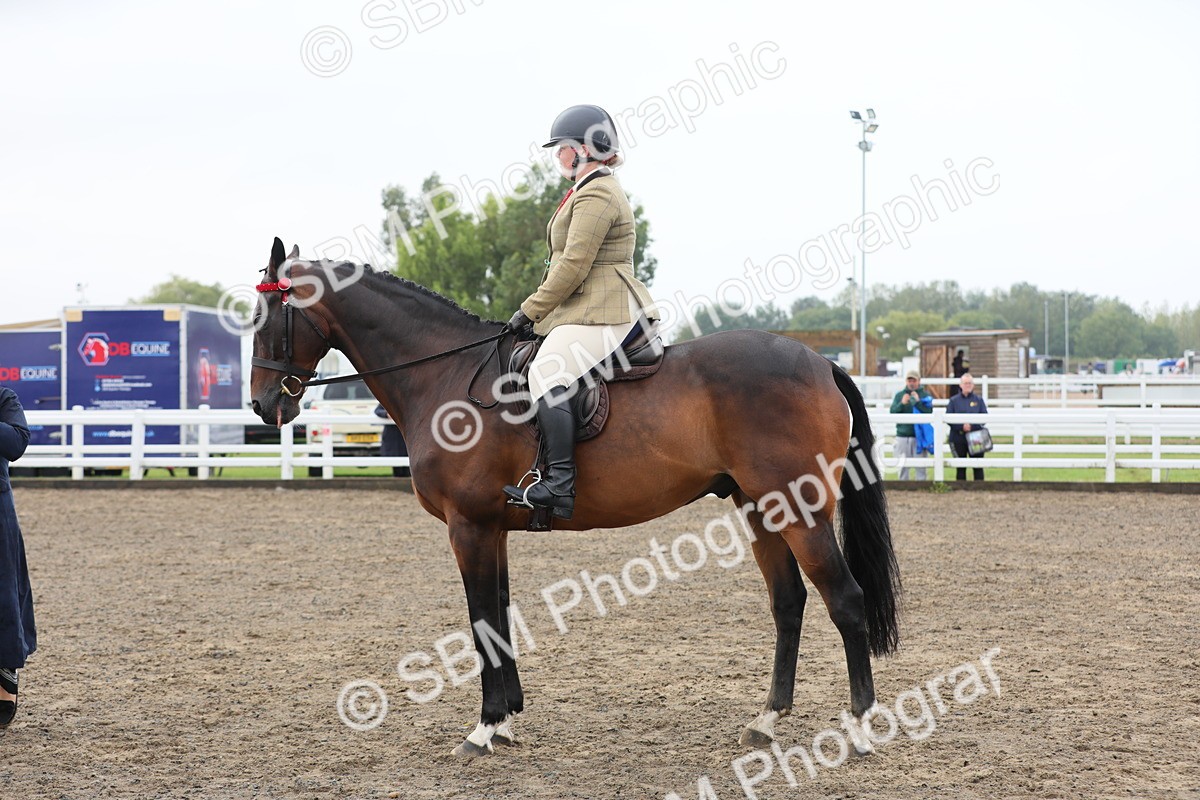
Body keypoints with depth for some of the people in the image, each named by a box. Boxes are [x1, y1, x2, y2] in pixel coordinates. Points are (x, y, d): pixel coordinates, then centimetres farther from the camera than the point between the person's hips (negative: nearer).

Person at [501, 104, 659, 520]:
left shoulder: (597, 195, -12)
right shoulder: (594, 192, 24)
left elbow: (574, 266, -18)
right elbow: (572, 263, 28)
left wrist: (530, 310, -12)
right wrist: (539, 310, 22)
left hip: (599, 315, -12)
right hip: (584, 313, 12)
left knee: (546, 374, -27)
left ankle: (560, 485, -36)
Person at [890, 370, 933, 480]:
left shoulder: (925, 395, 6)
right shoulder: (899, 395, 12)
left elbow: (929, 412, -7)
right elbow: (892, 412, 2)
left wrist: (918, 401, -17)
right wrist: (902, 404, -13)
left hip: (919, 436, -2)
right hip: (902, 435, 2)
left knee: (921, 466, -5)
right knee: (903, 466, 3)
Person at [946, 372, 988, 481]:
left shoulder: (979, 400, 7)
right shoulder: (954, 401, 5)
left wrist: (972, 426, -17)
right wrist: (962, 426, -18)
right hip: (958, 438, 0)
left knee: (978, 467, -1)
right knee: (961, 467, 5)